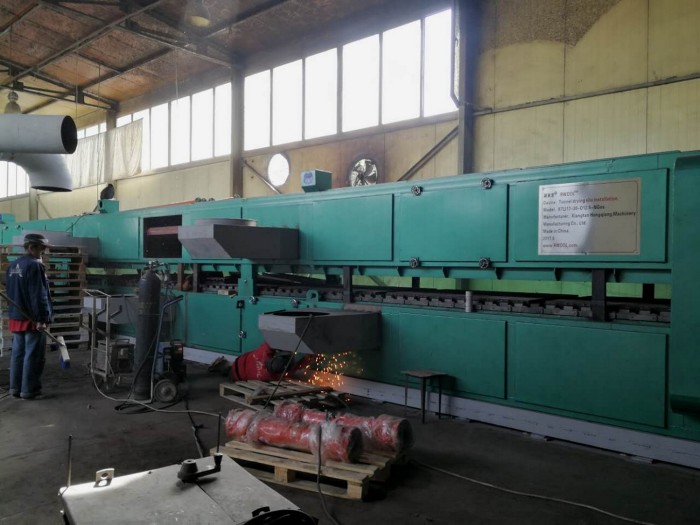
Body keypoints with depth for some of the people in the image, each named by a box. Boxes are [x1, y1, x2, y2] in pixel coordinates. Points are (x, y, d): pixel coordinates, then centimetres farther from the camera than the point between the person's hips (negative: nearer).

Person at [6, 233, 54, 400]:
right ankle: (29, 390, 3)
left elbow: (9, 291, 21)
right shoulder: (34, 265, -16)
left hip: (15, 317, 9)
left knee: (17, 353, 14)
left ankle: (15, 387, 20)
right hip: (32, 319, -9)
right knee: (33, 356, -1)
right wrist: (42, 318, -20)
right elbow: (39, 295, -20)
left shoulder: (12, 265, 14)